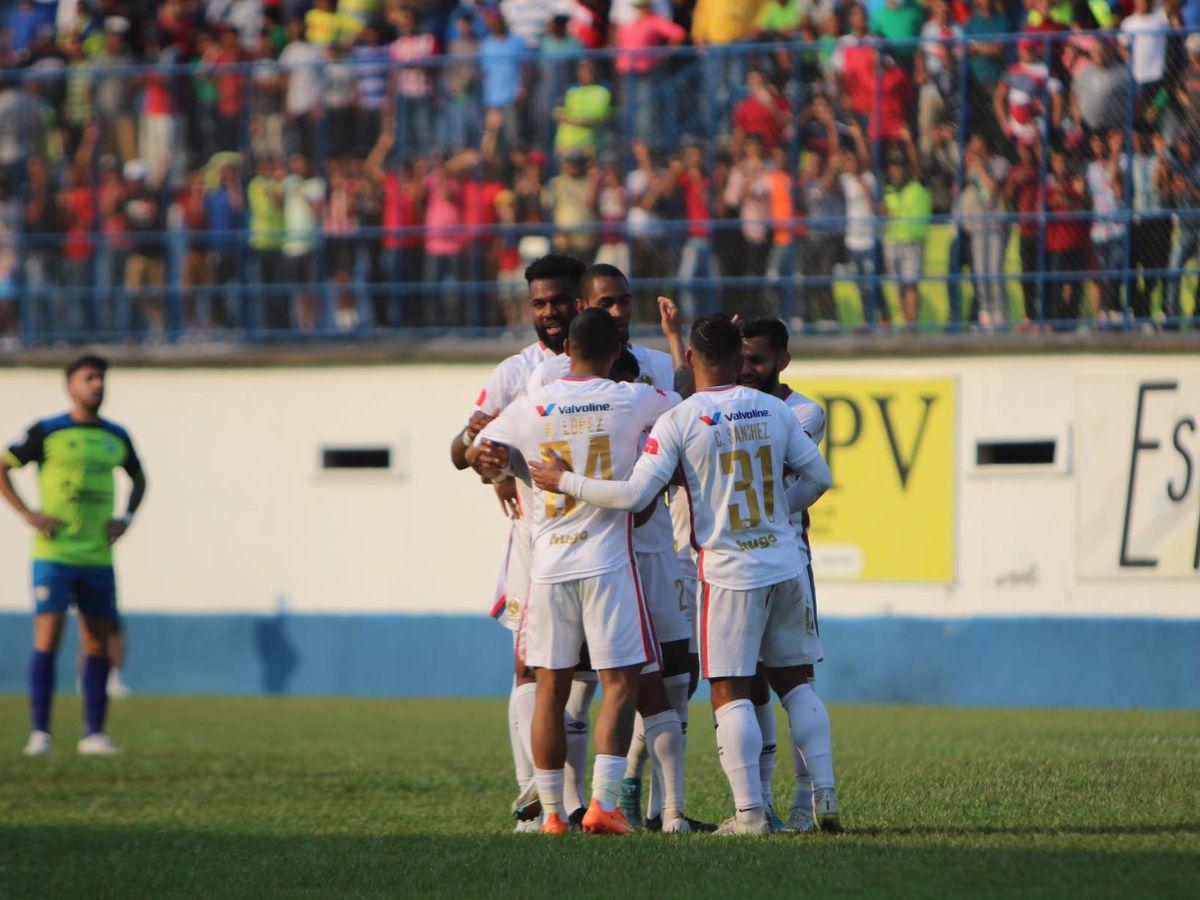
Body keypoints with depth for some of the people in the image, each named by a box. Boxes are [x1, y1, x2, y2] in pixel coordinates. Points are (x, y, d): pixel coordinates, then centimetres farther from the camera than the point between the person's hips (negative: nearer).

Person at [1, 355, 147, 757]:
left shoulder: (116, 437, 10)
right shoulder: (47, 432, -3)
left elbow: (138, 477, 28)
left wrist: (126, 518, 11)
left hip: (98, 558, 5)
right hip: (54, 554, -5)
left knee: (98, 643, 3)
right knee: (48, 636, -9)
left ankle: (94, 733, 8)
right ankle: (39, 732, -4)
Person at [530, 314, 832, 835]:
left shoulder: (678, 421, -10)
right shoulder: (775, 410, 4)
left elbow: (635, 494, -17)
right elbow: (817, 477, 10)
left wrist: (564, 481, -5)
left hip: (730, 572, -4)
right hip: (785, 564, 4)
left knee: (730, 693, 0)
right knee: (792, 684, 14)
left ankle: (750, 811, -8)